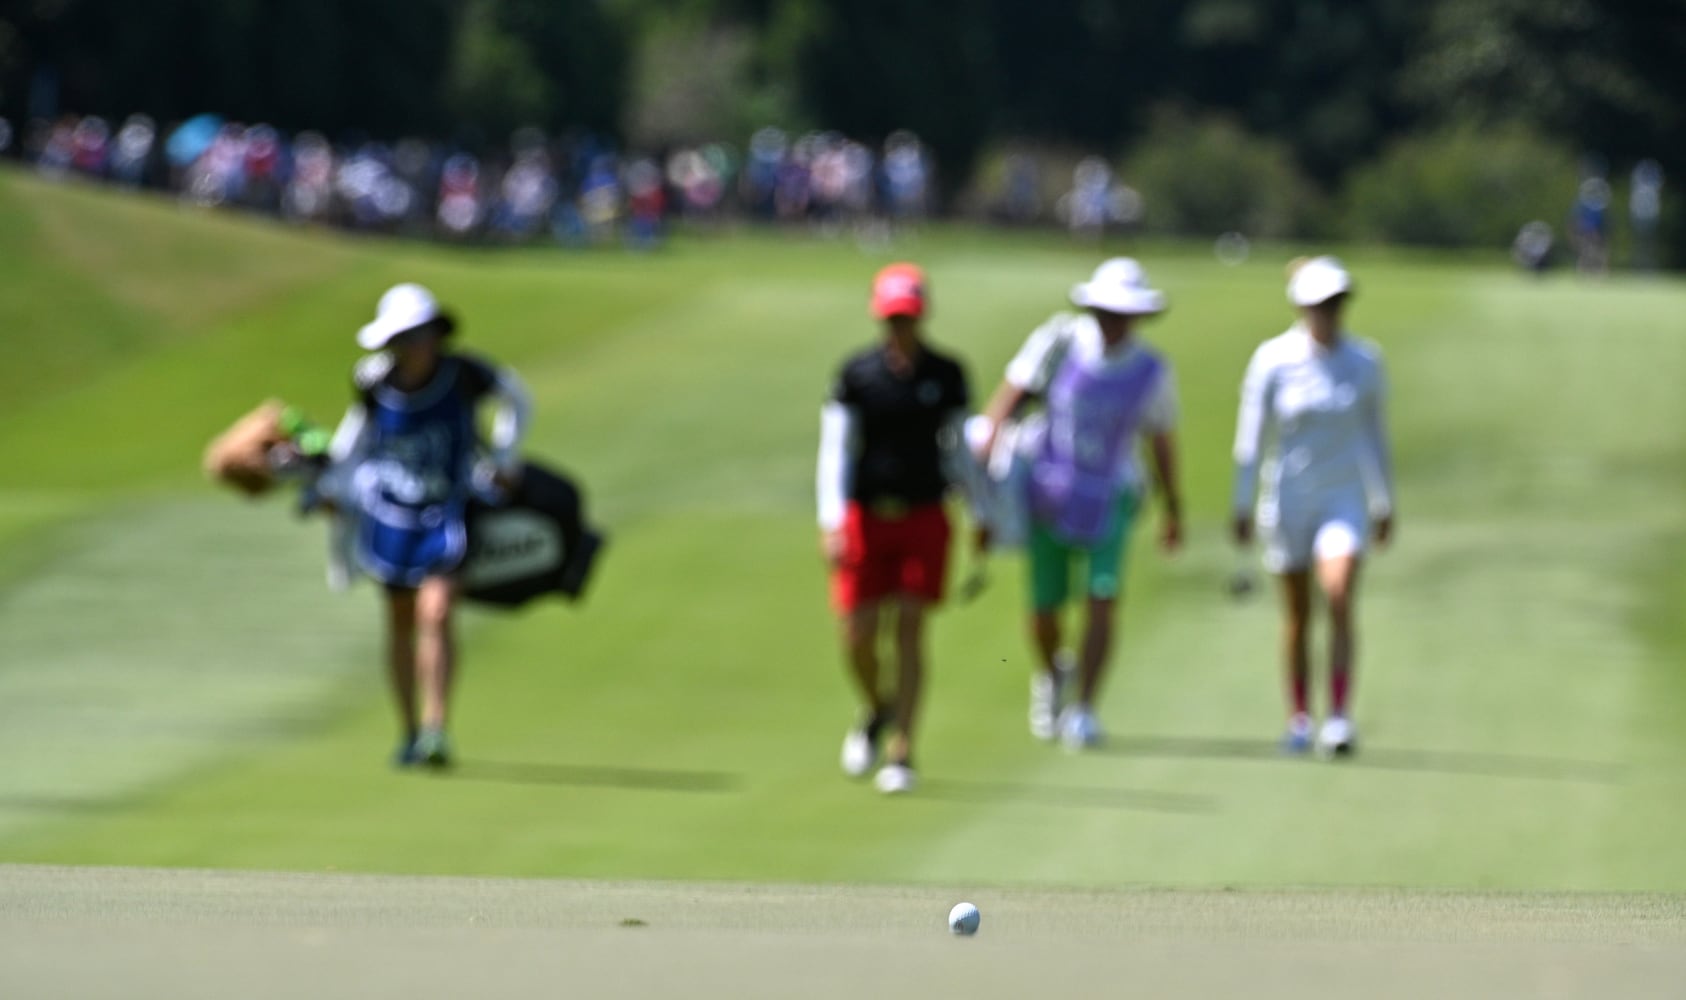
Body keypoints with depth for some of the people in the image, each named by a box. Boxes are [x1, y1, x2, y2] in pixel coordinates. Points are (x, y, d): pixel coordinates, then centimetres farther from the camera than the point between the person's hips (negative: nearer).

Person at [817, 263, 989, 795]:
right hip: (866, 516, 0)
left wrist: (982, 516, 9)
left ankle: (901, 751, -2)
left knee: (910, 631, -6)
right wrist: (831, 521, -12)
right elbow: (835, 451, -3)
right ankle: (875, 711, 29)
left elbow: (958, 451, 11)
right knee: (858, 636, -2)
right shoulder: (856, 374, -1)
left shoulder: (946, 374, 2)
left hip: (924, 518, 0)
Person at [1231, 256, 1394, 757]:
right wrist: (1243, 506, -1)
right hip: (1287, 501, 0)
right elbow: (1252, 435, -3)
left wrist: (1384, 505, 12)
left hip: (1344, 499, 0)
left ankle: (1339, 718, -19)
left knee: (1340, 599, -19)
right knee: (1297, 616, 8)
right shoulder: (1273, 360, -8)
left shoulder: (1364, 361, -2)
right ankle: (1299, 719, 23)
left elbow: (1375, 434, 8)